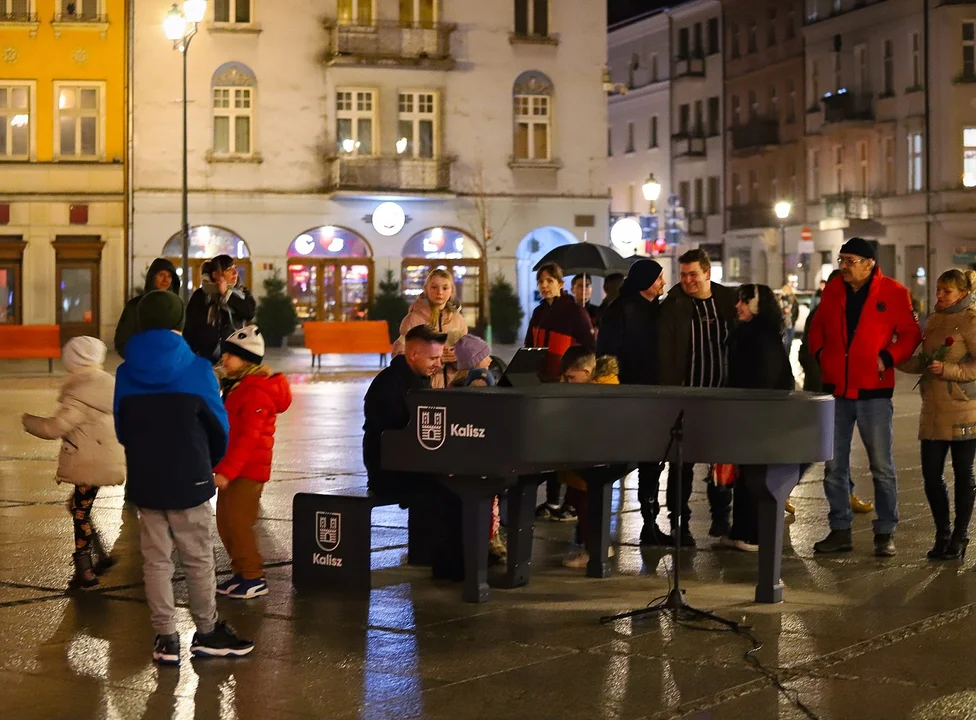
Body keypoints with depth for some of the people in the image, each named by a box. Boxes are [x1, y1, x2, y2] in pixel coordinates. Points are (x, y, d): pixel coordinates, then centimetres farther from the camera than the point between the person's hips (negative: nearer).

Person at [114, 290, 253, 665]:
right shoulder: (196, 368, -11)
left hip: (144, 481, 3)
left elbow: (121, 429, 4)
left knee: (155, 560, 9)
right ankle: (207, 632, 21)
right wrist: (210, 460, 15)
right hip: (189, 479, -3)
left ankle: (165, 638, 12)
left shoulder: (126, 372, -2)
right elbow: (219, 424, -5)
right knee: (199, 559, 10)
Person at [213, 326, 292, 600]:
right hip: (233, 468, 10)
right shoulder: (238, 386, 14)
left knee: (238, 523, -7)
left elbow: (248, 437, -24)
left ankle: (254, 579, 2)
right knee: (225, 523, 12)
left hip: (248, 470, -10)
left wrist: (227, 471, -26)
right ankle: (241, 573, 21)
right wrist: (222, 467, 21)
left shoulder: (256, 392, -19)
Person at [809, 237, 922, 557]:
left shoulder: (893, 292, -4)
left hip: (873, 390, -4)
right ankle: (840, 531, 17)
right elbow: (818, 327, 19)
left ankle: (885, 534, 11)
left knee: (882, 466, 2)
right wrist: (820, 352, 2)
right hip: (835, 389, 4)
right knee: (834, 465, 8)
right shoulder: (833, 289, 8)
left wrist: (888, 358, -14)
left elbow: (910, 334, -2)